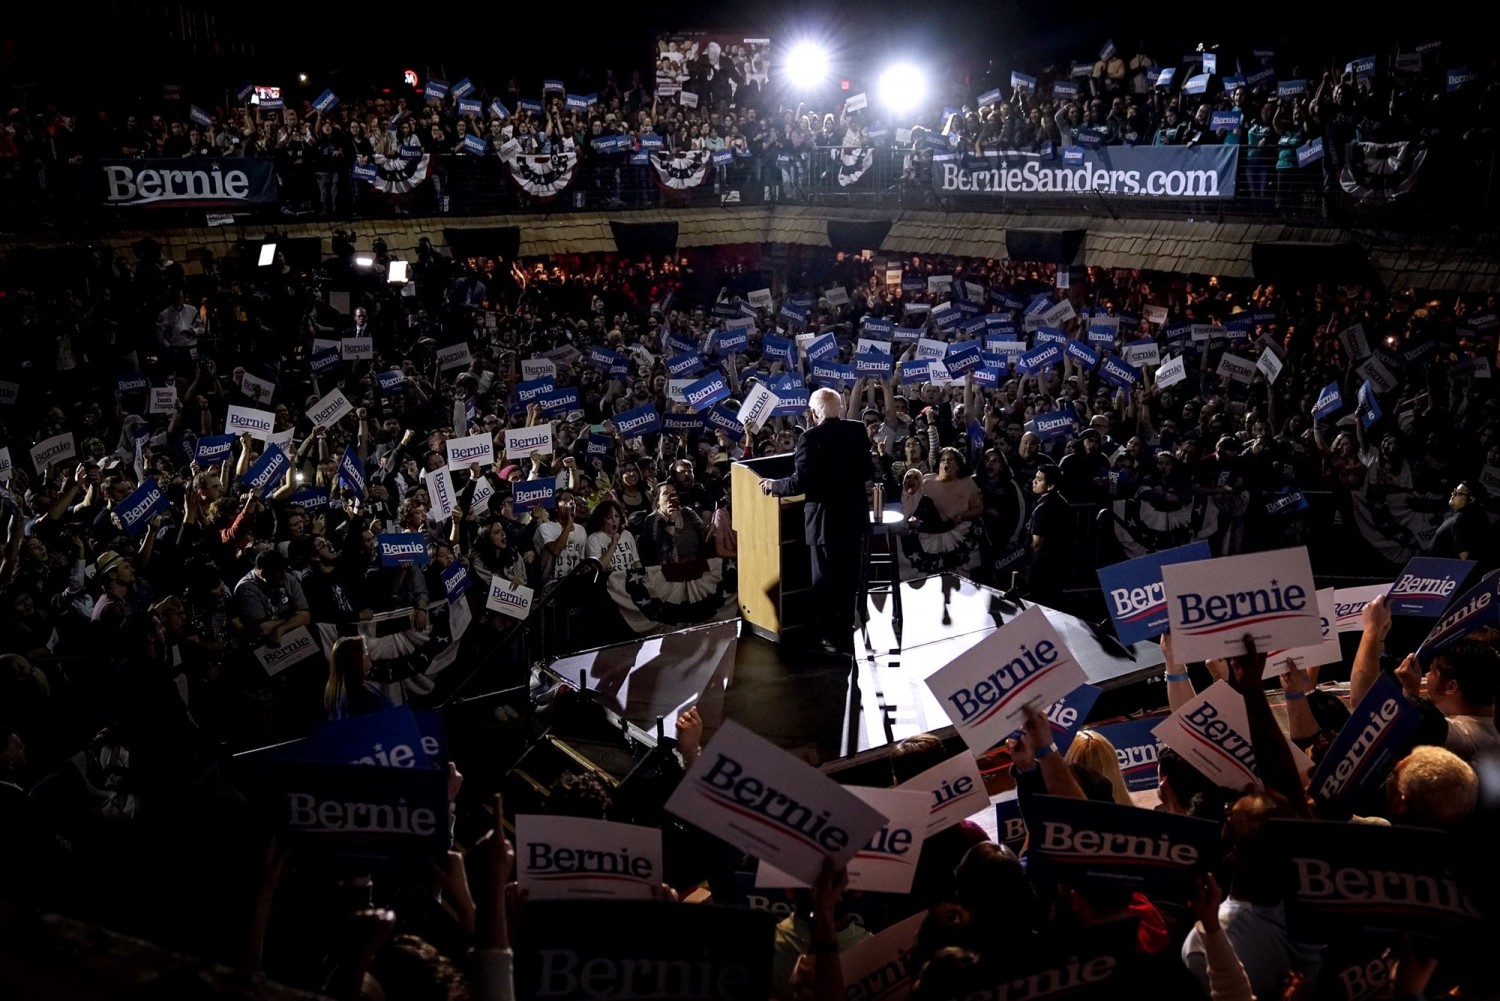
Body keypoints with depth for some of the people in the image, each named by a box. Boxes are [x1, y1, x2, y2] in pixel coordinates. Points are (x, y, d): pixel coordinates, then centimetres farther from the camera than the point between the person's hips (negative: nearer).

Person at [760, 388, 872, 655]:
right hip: (855, 515, 6)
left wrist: (774, 486, -5)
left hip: (826, 519, -6)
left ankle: (832, 637, 10)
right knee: (848, 574, 19)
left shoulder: (811, 438, -18)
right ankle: (845, 629, 32)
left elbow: (800, 482, -22)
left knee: (825, 577, 6)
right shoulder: (858, 431, -1)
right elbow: (868, 471, 6)